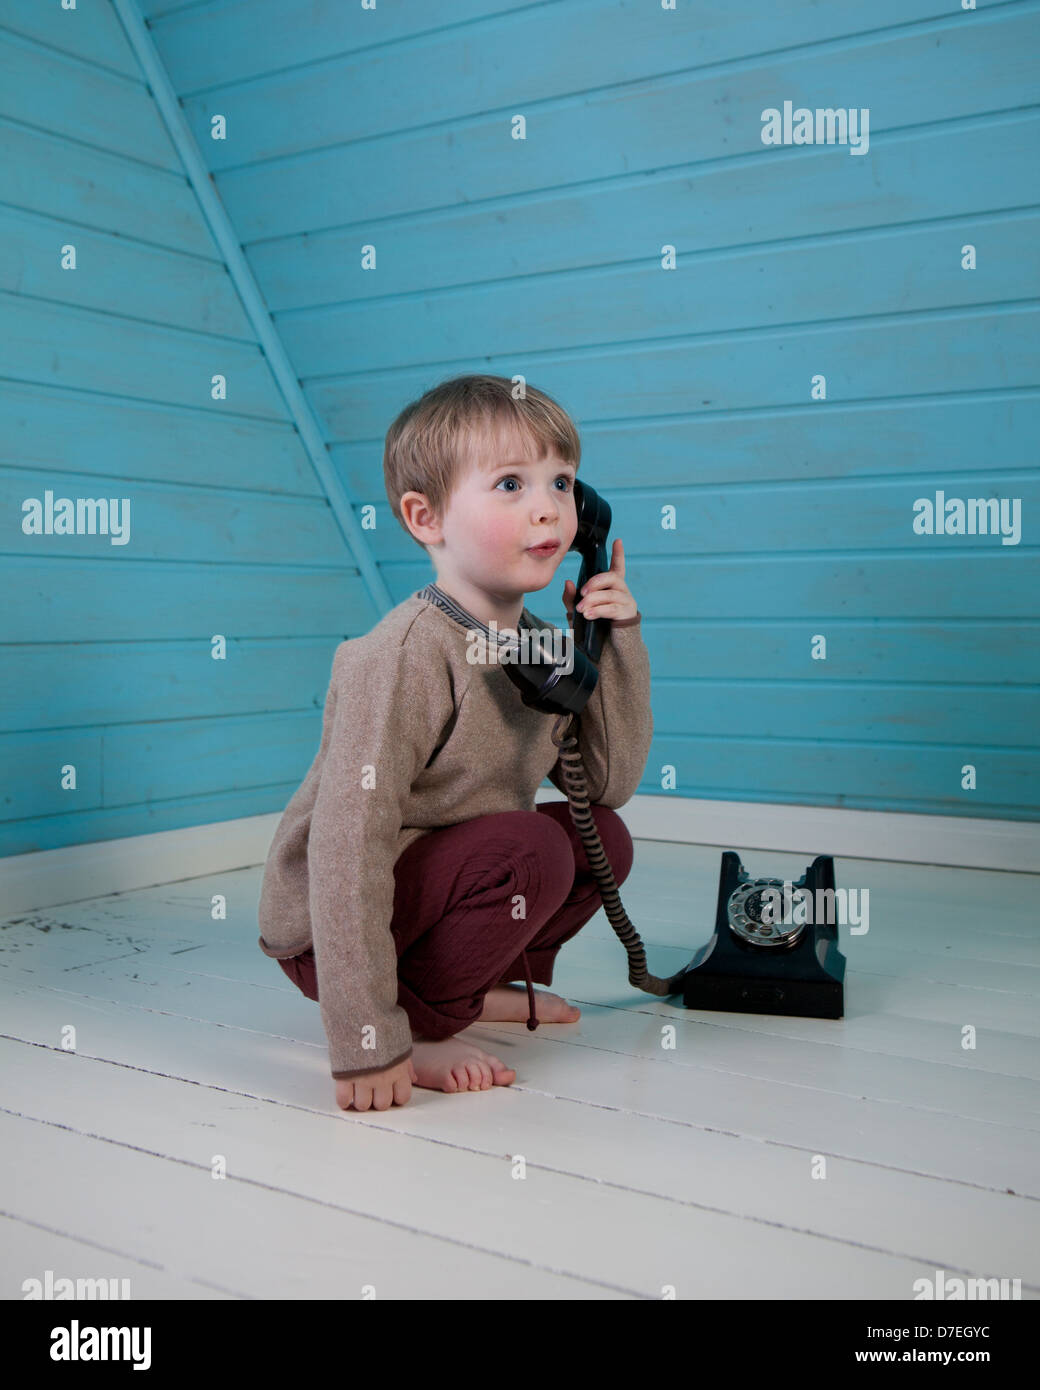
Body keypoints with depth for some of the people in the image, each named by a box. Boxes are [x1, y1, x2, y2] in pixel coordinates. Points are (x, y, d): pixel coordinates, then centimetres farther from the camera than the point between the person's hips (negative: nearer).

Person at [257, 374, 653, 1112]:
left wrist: (618, 643, -7)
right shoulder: (406, 655, -27)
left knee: (600, 834, -1)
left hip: (436, 875, 8)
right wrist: (367, 1042, -33)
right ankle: (419, 1021, -10)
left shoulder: (543, 646, 0)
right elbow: (349, 841, -30)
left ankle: (484, 980, 15)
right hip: (324, 926, -8)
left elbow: (611, 782, 2)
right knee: (531, 850, -26)